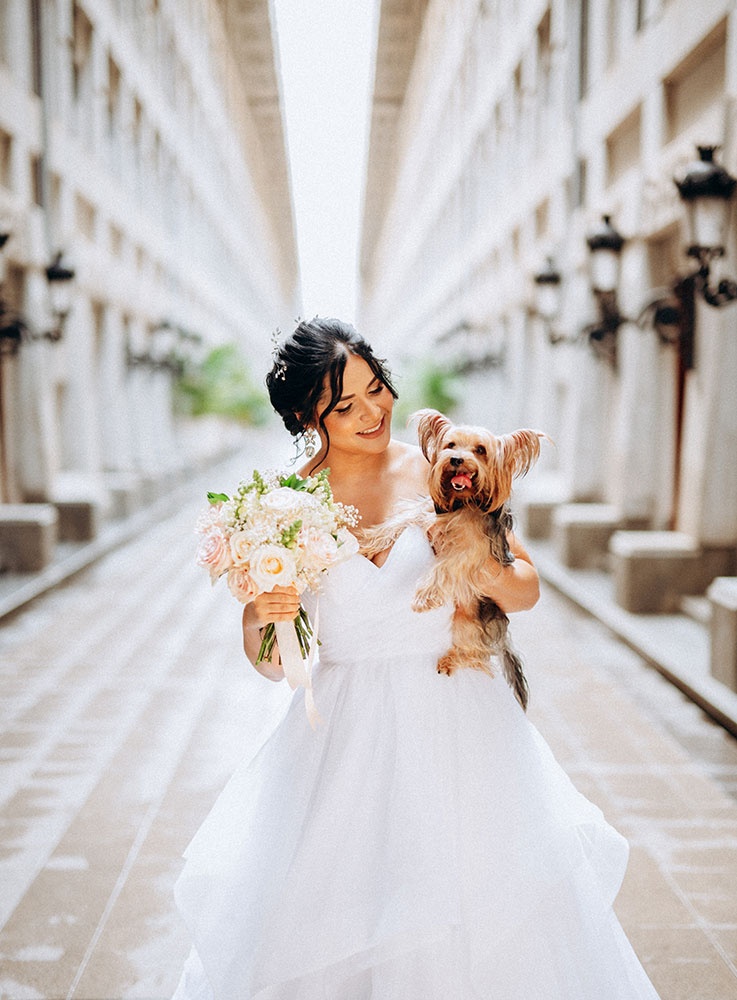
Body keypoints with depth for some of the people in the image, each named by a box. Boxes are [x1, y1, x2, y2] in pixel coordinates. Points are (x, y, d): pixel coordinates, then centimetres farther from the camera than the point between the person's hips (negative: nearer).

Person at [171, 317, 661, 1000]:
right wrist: (265, 620, -19)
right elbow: (271, 664, 3)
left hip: (459, 720, 0)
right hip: (347, 735, 0)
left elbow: (527, 590, 1)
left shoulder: (440, 471, -3)